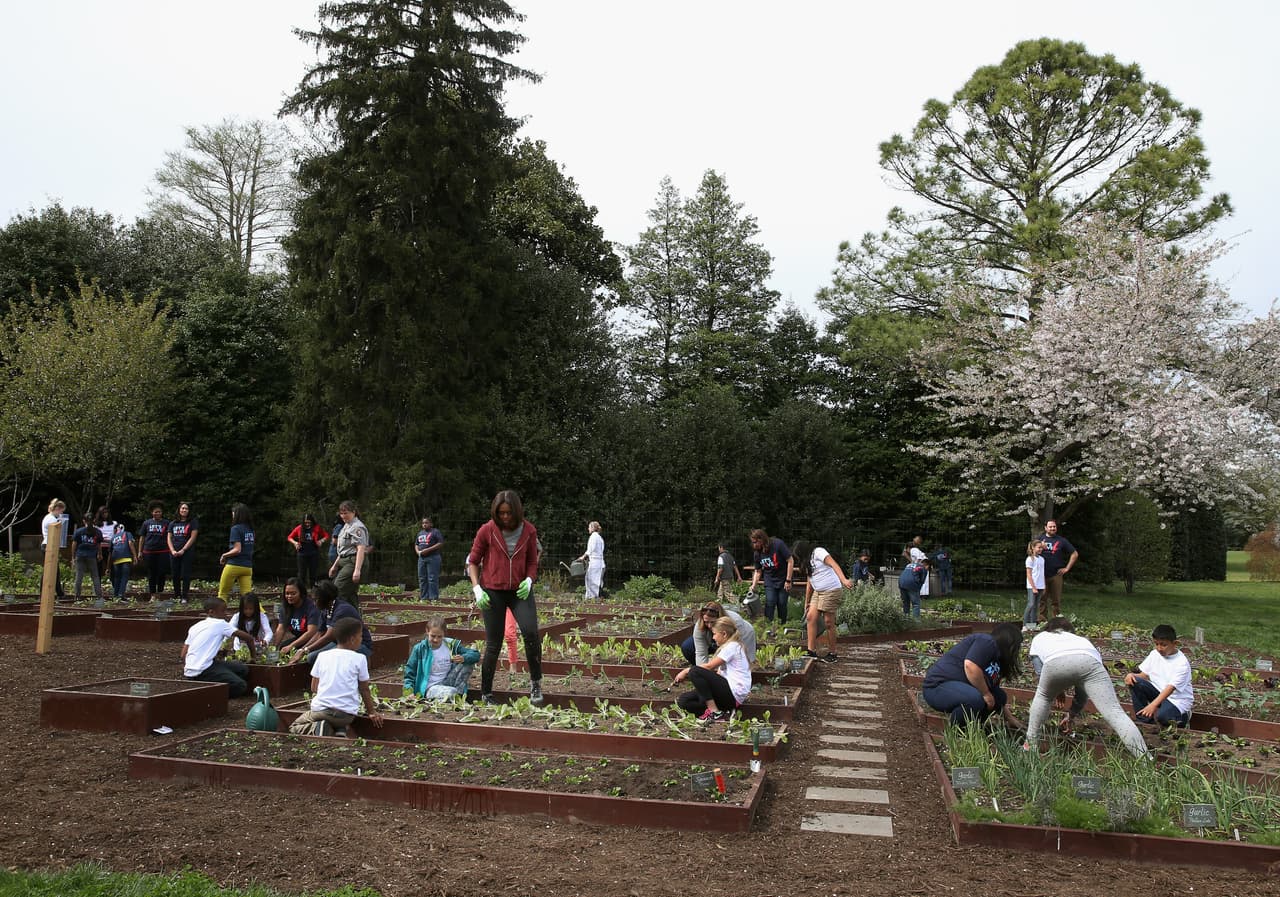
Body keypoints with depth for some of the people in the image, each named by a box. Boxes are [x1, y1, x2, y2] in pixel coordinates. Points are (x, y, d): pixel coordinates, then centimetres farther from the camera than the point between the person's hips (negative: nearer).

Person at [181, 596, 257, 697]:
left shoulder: (195, 627, 21)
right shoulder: (220, 624, 1)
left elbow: (183, 655, 16)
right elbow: (248, 637, 1)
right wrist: (252, 655, 16)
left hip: (190, 670, 8)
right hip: (202, 670, -8)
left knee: (242, 669, 9)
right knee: (241, 686, -14)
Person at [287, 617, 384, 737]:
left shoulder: (322, 656, 6)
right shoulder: (359, 658, -1)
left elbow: (313, 688, 11)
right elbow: (364, 689, 6)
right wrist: (372, 712, 19)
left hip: (321, 709, 0)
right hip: (347, 714, 0)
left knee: (294, 728, 21)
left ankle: (315, 728, -9)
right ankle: (339, 730, 0)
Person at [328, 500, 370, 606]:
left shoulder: (357, 527, -11)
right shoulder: (346, 526, 20)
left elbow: (361, 549, -19)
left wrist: (357, 570, -27)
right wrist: (335, 565, 27)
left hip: (352, 562, -10)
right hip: (343, 561, 10)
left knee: (337, 592, -17)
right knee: (350, 595, 9)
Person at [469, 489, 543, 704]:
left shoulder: (529, 531, -2)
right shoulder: (487, 531, -6)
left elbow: (532, 562, 8)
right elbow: (474, 561, 3)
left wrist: (529, 580, -11)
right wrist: (477, 588, -8)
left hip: (520, 591, 1)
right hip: (493, 592, -1)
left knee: (531, 632, -20)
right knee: (493, 644, 1)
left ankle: (535, 682, -2)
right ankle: (486, 694, 15)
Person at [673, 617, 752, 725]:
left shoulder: (732, 646, -9)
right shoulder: (729, 646, 22)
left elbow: (709, 666, -12)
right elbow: (719, 673, 15)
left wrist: (686, 671, -1)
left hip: (734, 693, -10)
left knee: (695, 672, -20)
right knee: (683, 700, -1)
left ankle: (714, 712, -17)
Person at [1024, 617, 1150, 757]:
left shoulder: (1039, 638, 42)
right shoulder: (1080, 639, 46)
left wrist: (1057, 690, 47)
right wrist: (1072, 714, 54)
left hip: (1055, 663, -1)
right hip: (1089, 661, 1)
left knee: (1043, 696, 29)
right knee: (1114, 711, -7)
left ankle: (1031, 744, 29)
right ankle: (1144, 758, -22)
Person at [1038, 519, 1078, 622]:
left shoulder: (1061, 541, 7)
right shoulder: (1040, 539, 11)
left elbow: (1075, 554, 11)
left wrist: (1067, 568, 4)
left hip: (1056, 575, -1)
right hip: (1042, 575, 1)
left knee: (1056, 599, 1)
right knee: (1042, 599, 1)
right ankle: (1042, 620, 7)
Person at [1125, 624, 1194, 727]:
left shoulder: (1182, 663, -20)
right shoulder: (1155, 654, 1)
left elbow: (1171, 688, -29)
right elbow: (1144, 675, 2)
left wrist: (1153, 705, -42)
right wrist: (1131, 675, -23)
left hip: (1177, 700, -6)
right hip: (1158, 692, 6)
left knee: (1162, 716, -36)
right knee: (1135, 682, -20)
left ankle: (1182, 716, 1)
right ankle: (1144, 721, -11)